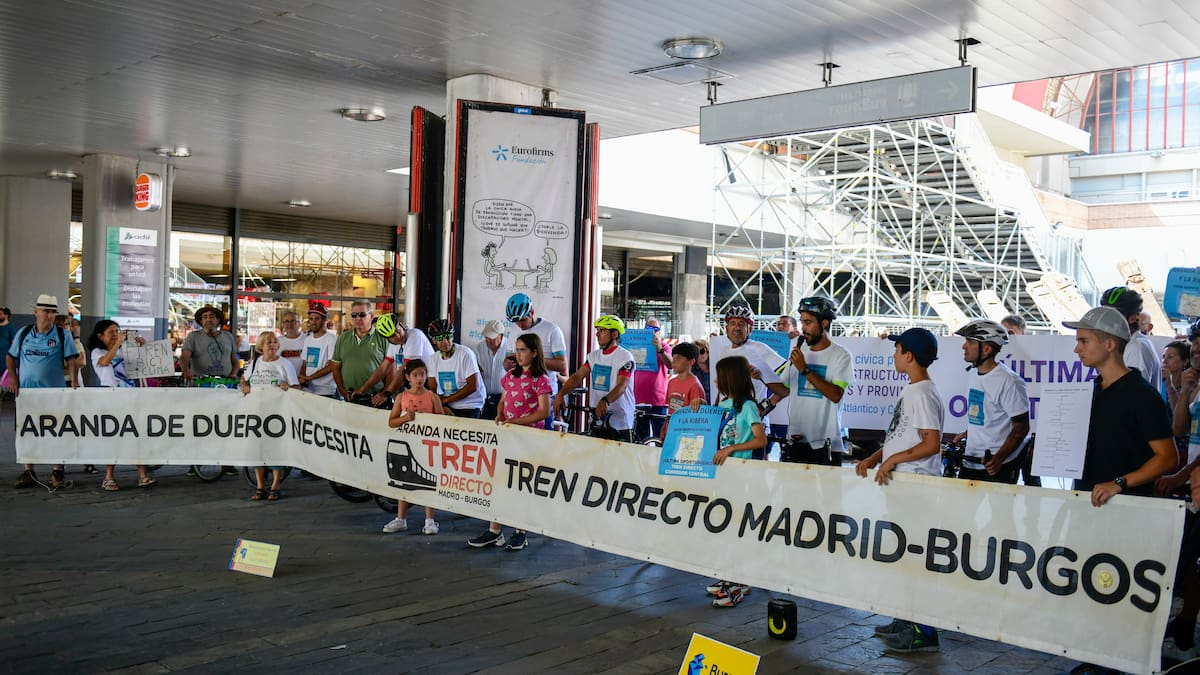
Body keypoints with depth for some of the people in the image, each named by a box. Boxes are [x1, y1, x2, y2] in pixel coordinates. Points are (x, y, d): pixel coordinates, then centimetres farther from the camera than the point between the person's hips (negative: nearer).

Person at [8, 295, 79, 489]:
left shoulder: (62, 335, 0)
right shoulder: (24, 333, 8)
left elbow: (71, 359, -4)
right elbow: (10, 357, 16)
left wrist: (74, 376, -20)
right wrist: (12, 377, 4)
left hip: (54, 392, -3)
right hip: (25, 391, 3)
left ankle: (57, 472, 7)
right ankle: (28, 472, 19)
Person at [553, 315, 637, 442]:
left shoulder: (624, 357, -10)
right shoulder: (594, 356, 10)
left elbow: (622, 385, -23)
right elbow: (578, 376, 1)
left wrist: (605, 401, -41)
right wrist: (560, 394, -16)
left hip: (619, 422, -6)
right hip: (597, 420, 6)